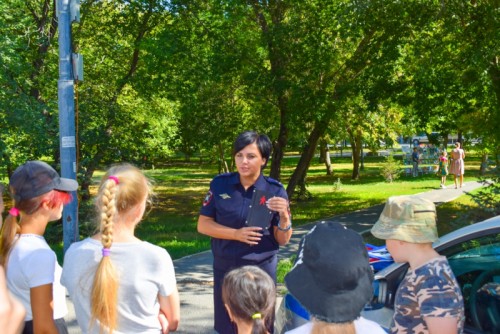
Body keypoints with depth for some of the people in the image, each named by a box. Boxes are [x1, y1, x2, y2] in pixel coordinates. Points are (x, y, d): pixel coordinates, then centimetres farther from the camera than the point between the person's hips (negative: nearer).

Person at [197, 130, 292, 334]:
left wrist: (284, 215, -22)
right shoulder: (220, 184, -4)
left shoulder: (275, 191, -6)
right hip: (225, 268, 1)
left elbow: (283, 240, -3)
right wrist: (236, 234, -16)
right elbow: (203, 225, -3)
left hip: (261, 270, -1)